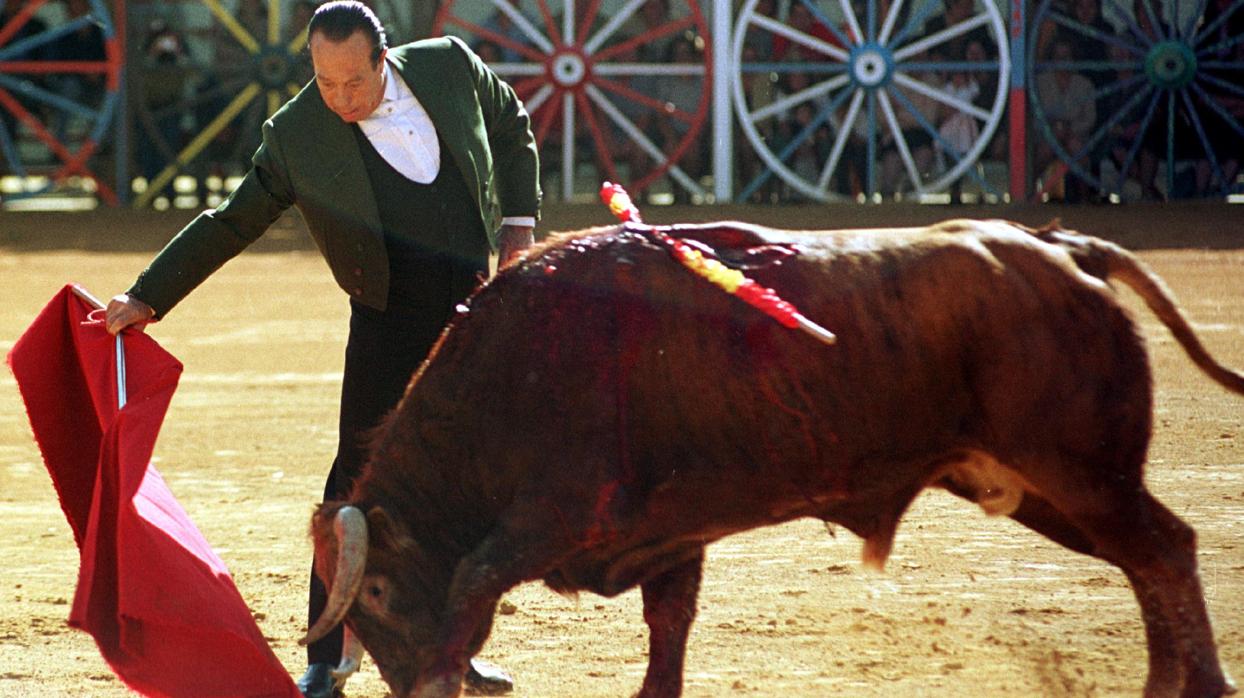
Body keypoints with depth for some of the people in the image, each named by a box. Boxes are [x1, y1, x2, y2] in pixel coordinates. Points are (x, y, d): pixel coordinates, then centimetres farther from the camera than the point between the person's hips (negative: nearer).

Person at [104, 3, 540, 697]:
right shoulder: (297, 135, -10)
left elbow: (512, 126, 16)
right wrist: (146, 298, -4)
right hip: (390, 321, -3)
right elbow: (229, 224, -1)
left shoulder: (449, 66, -3)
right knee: (359, 477, -10)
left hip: (475, 307, 3)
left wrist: (518, 226, 8)